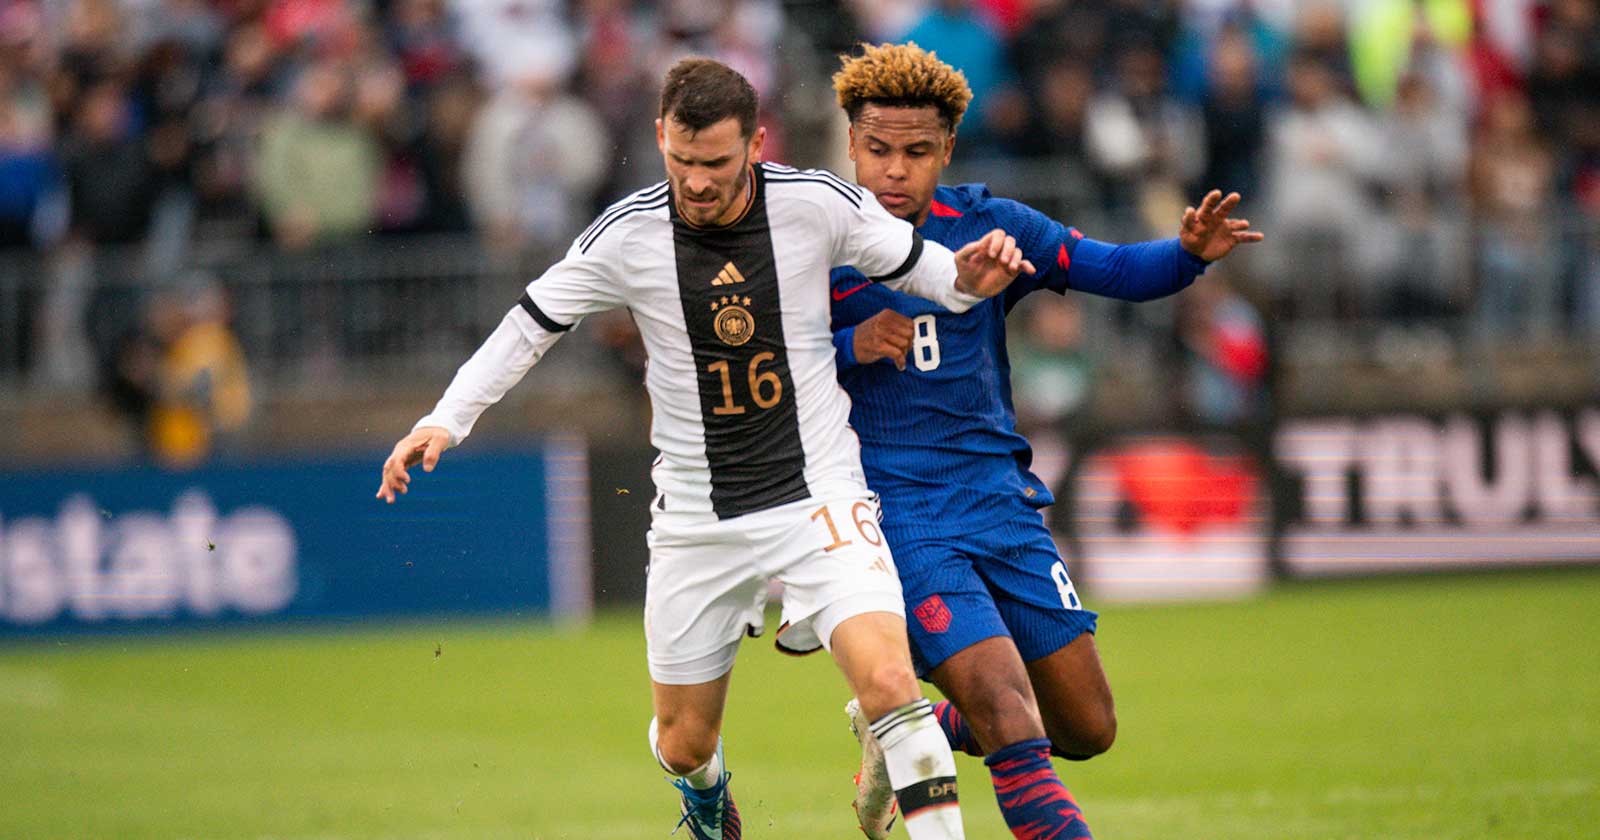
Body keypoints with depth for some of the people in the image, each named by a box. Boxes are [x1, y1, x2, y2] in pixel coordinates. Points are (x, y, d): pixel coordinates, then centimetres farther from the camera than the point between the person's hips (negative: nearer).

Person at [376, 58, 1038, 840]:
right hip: (696, 515, 2)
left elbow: (913, 263, 5)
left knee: (889, 681, -25)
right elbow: (530, 325, 3)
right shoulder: (626, 235, -10)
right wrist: (445, 421, -6)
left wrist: (967, 278, -17)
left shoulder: (816, 204, -11)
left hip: (818, 491, -1)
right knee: (683, 742, 12)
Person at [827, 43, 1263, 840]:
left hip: (997, 500, 5)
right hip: (894, 513, -5)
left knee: (1087, 730, 9)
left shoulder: (990, 226, 3)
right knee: (1011, 722, -20)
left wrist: (1190, 252, -21)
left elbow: (1118, 270, 0)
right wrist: (851, 347, -18)